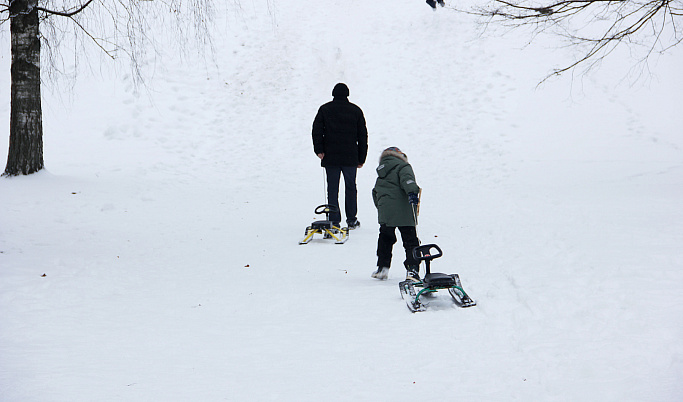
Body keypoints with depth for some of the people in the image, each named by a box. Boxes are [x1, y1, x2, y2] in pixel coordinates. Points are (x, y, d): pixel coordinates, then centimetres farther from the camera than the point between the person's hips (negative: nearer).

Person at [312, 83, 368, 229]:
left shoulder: (324, 109, 4)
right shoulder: (355, 111, 6)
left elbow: (317, 130, -5)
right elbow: (363, 136, 8)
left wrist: (319, 150, -7)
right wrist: (361, 158, 12)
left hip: (330, 157, -1)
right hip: (350, 157, 1)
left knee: (332, 189, 2)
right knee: (350, 187, 12)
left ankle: (334, 221, -2)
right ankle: (351, 220, 13)